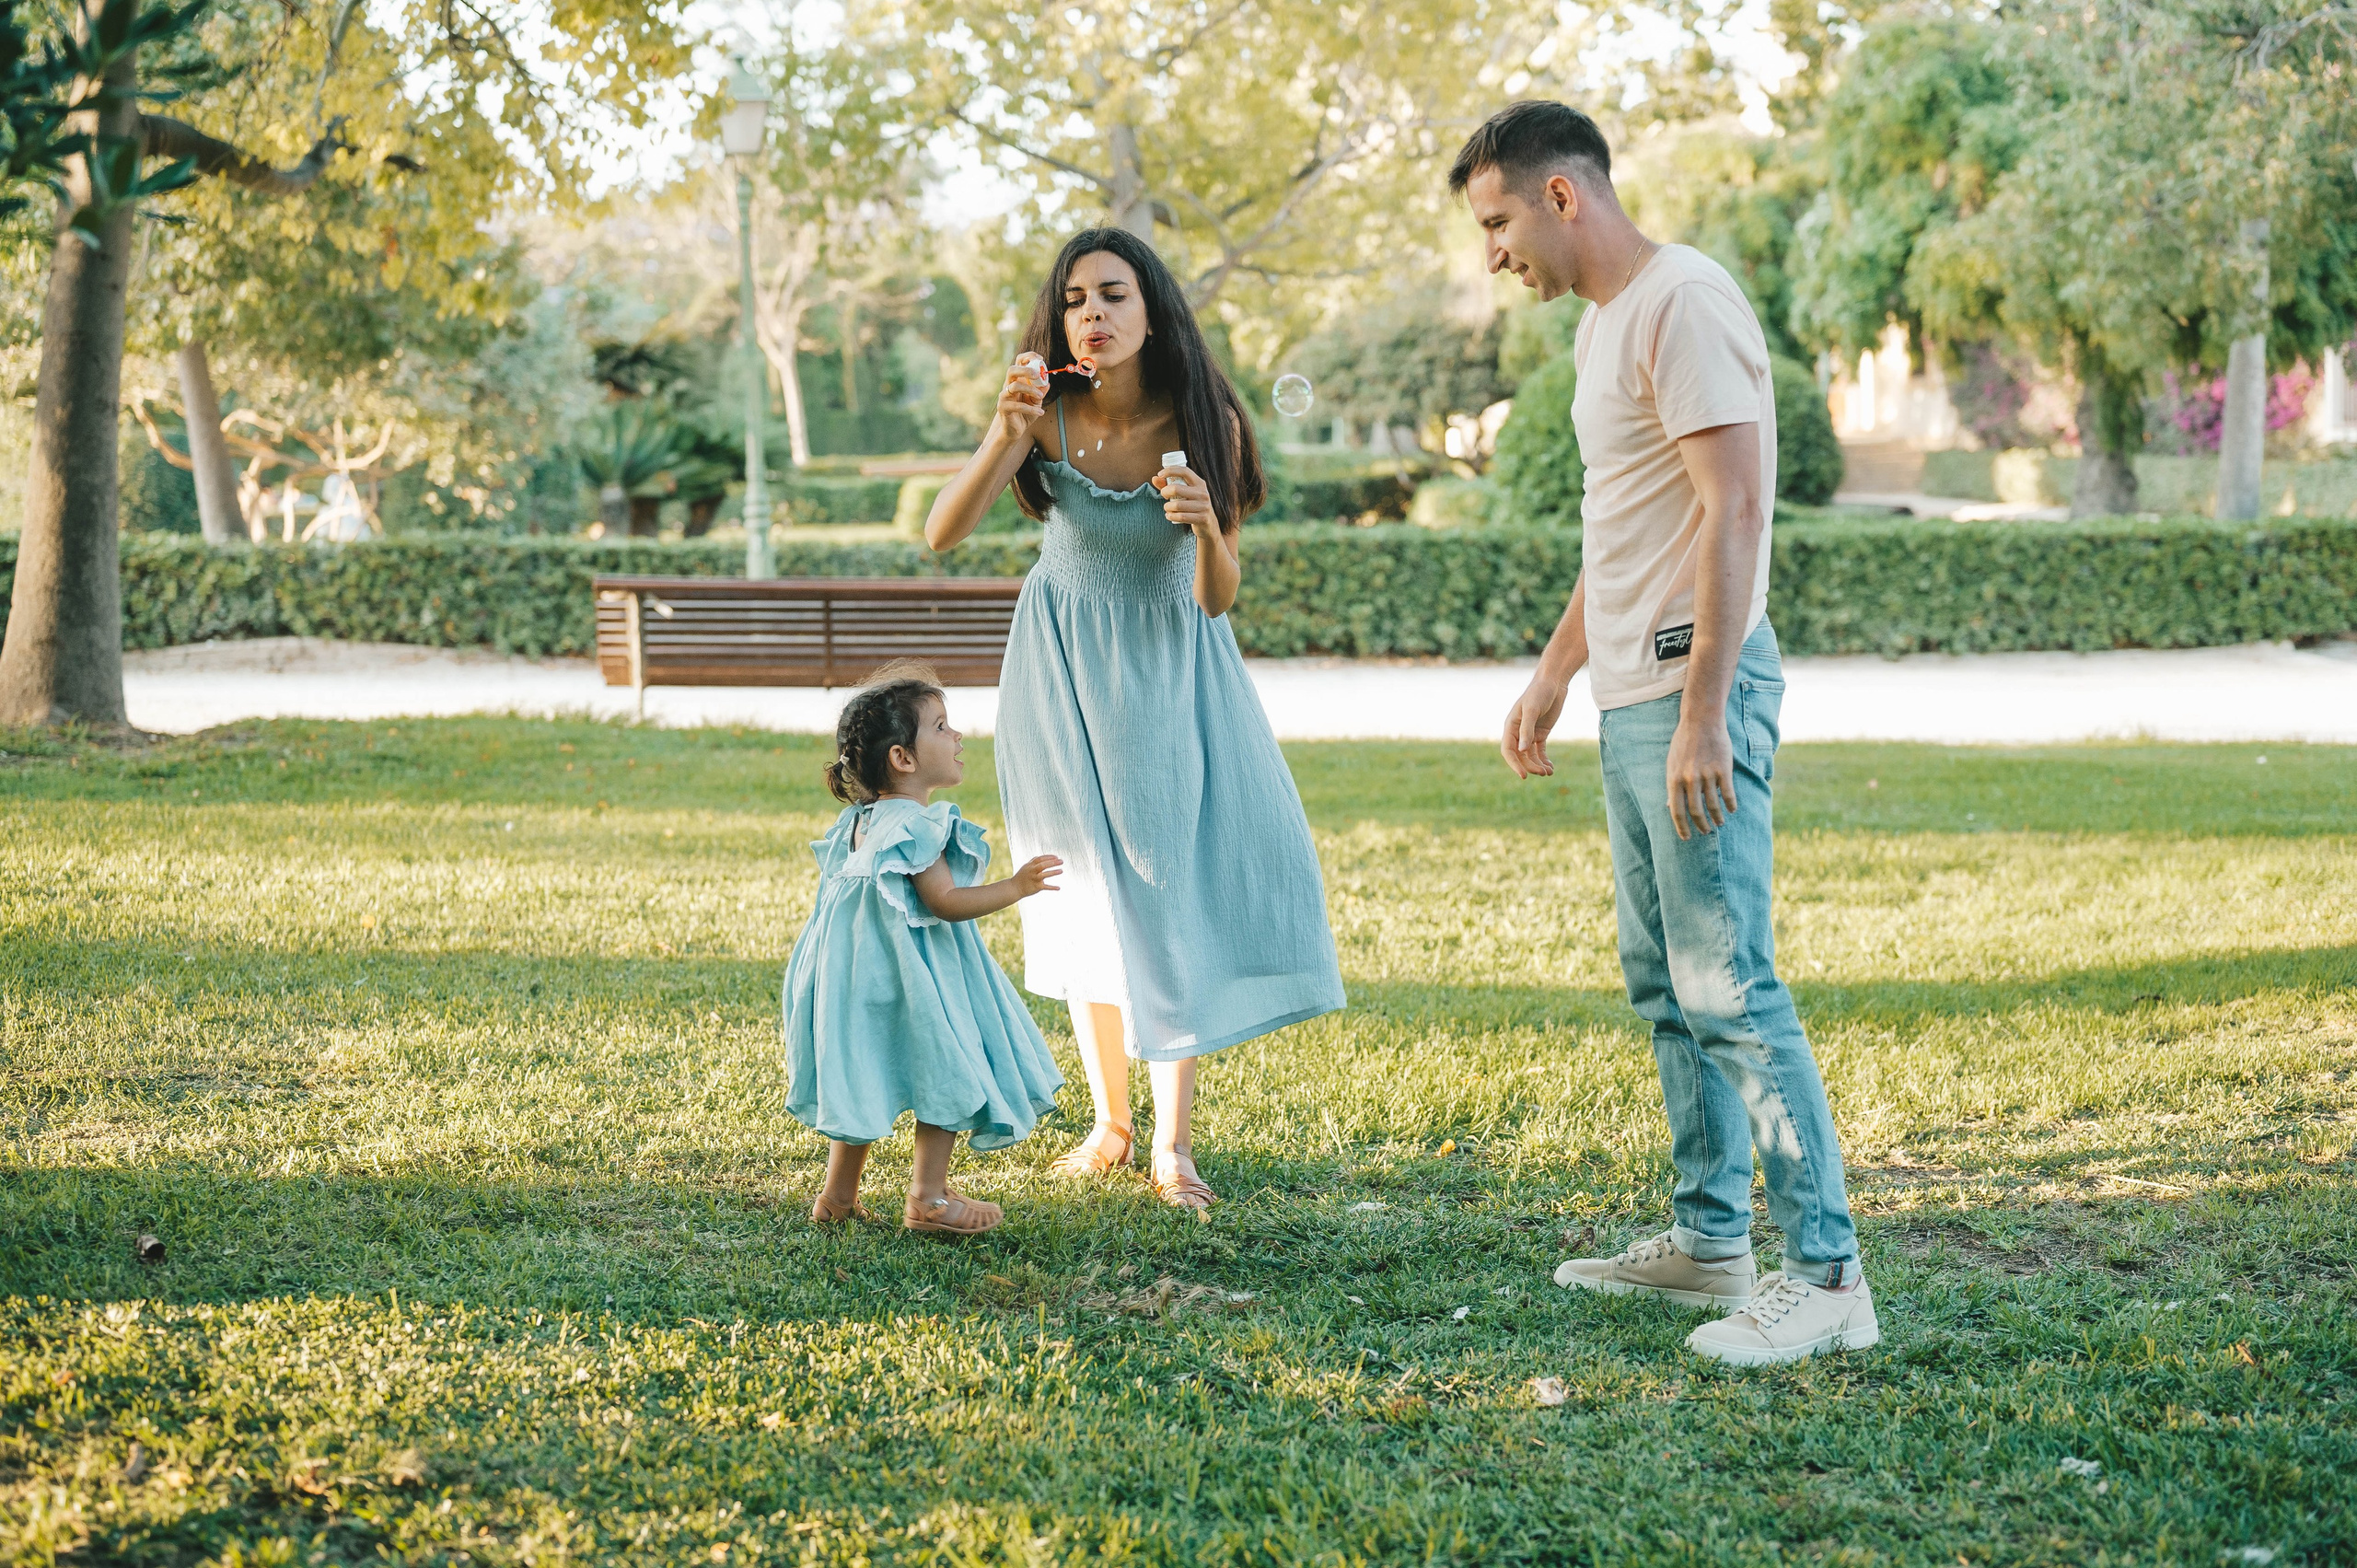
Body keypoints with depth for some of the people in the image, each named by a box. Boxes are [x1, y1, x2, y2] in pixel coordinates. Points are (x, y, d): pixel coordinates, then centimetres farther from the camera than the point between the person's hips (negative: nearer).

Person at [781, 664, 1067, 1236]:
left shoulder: (862, 822, 9)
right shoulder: (915, 827, -20)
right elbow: (946, 902, -24)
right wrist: (1015, 887, -22)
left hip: (861, 970, 9)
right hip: (907, 975, -9)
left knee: (867, 1080, 18)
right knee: (947, 1075, 2)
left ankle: (838, 1195, 25)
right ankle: (928, 1198, 6)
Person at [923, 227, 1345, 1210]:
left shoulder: (1203, 421, -17)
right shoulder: (1047, 412, -15)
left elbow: (1218, 599, -14)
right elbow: (941, 534, -25)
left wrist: (1208, 525, -36)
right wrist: (1005, 435, -40)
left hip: (1170, 666, -1)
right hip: (1065, 667, 1)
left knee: (1174, 888, -8)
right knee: (1088, 895, 7)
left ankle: (1173, 1146, -4)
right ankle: (1110, 1122, 20)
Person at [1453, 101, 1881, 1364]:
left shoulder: (1684, 303, -13)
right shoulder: (1603, 322, 18)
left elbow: (1731, 512, -21)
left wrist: (1703, 708, -25)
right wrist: (1552, 674, 27)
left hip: (1694, 686, -10)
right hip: (1633, 693, 10)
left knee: (1728, 985, -11)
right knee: (1664, 981, 14)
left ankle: (1825, 1272, -8)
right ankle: (1707, 1238, 23)